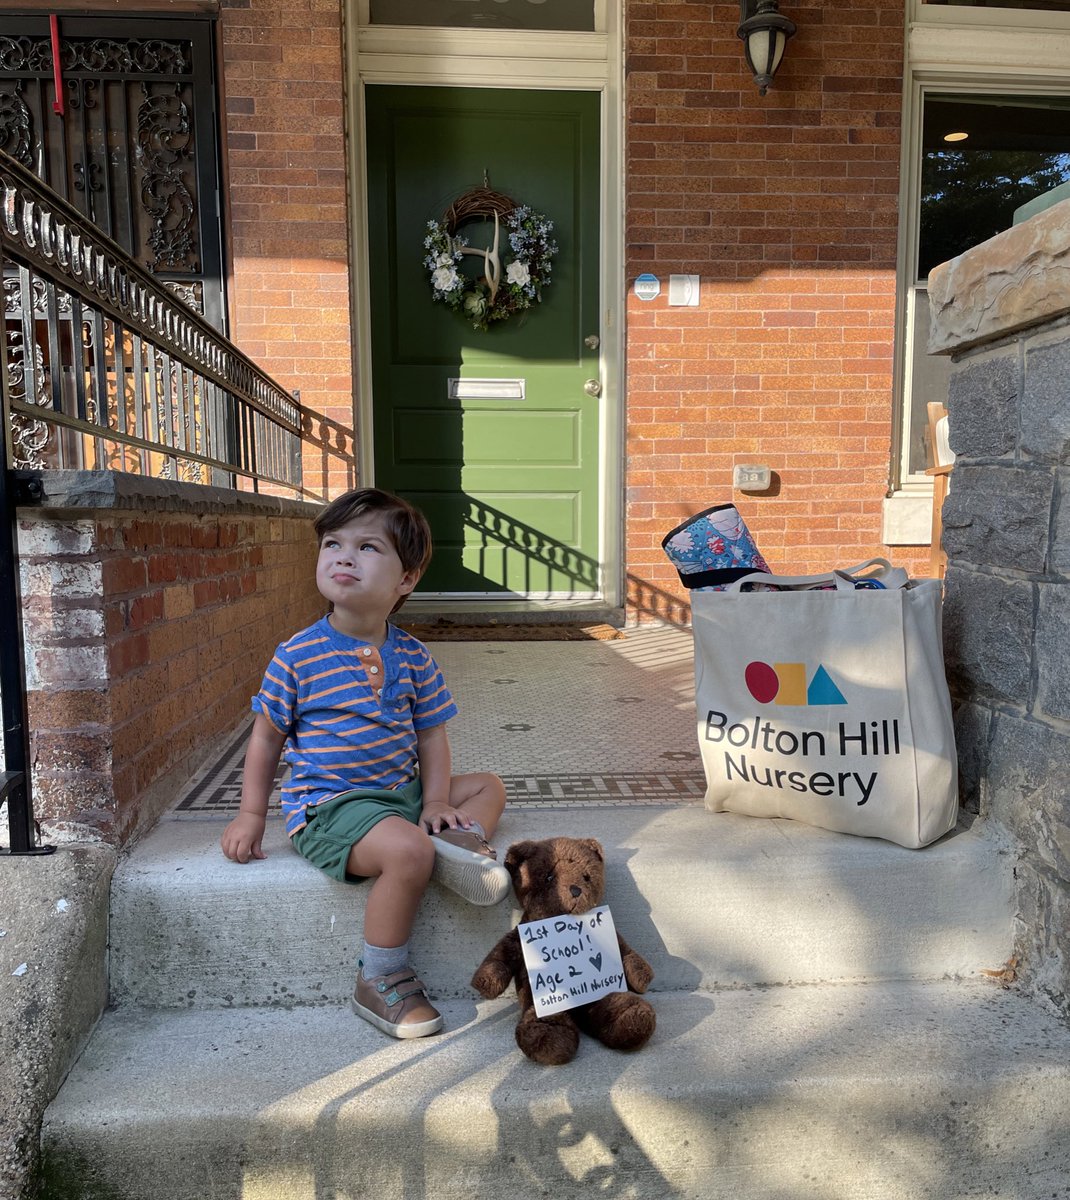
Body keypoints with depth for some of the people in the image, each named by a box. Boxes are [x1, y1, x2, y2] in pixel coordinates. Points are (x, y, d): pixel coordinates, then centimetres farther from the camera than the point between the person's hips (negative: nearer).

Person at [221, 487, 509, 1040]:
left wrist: (436, 802, -7)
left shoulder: (411, 655, 1)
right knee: (407, 850, -30)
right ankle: (379, 981, -11)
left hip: (401, 791, 6)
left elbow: (431, 733, 6)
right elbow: (267, 734, 2)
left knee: (487, 786, 11)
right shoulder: (299, 655, -9)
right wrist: (251, 814, 1)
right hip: (327, 803, -6)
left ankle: (458, 840, -19)